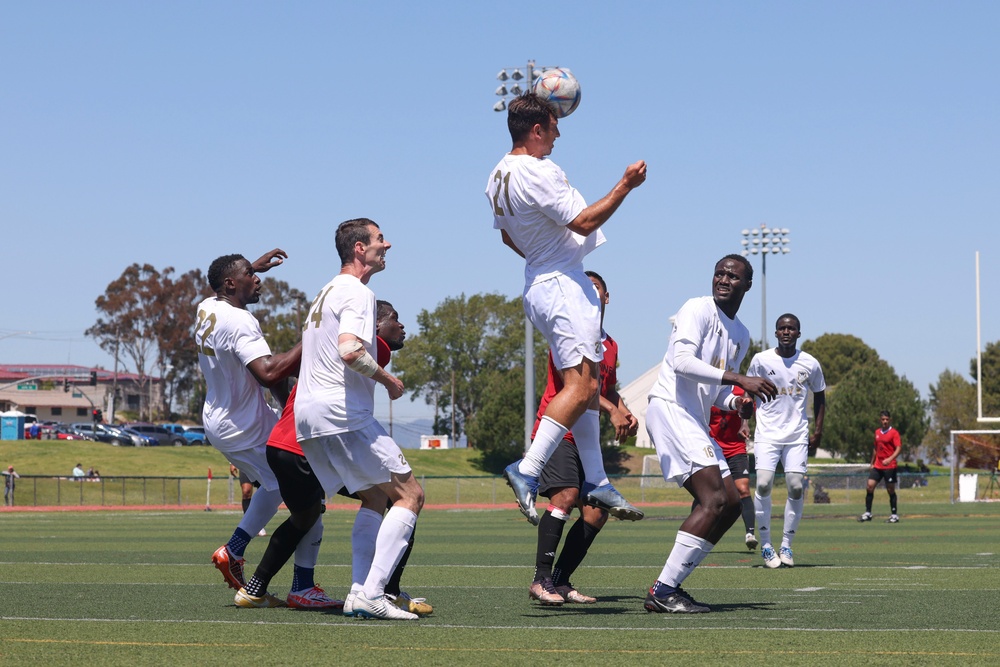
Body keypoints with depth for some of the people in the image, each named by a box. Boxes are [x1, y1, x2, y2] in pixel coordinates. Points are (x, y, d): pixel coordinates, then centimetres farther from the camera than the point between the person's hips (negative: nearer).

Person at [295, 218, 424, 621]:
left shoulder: (326, 293, 23)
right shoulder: (357, 293, -8)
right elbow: (350, 351, -24)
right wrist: (389, 381, -10)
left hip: (306, 417, 10)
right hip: (343, 414, -10)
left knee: (375, 496, 17)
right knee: (409, 494, -6)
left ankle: (360, 592, 5)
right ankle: (371, 594, -17)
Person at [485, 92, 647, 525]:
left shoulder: (499, 176, 11)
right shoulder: (540, 174, -19)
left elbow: (507, 236, 23)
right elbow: (583, 222, -19)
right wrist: (625, 186, -12)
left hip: (537, 282, 11)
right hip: (564, 284, -11)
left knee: (588, 382, 11)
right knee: (579, 384, -15)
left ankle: (596, 482, 11)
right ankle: (528, 471, -24)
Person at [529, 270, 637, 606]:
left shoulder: (610, 345, 19)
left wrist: (626, 413, 9)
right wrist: (611, 411, -23)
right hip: (557, 430, -8)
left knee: (596, 512, 1)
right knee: (565, 495, -25)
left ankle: (561, 581, 8)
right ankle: (541, 580, -23)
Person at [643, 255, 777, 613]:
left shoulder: (741, 335, 20)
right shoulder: (698, 309, -7)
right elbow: (681, 361, -21)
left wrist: (737, 404, 3)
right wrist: (739, 379, -26)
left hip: (696, 422, 10)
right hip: (669, 407, -10)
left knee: (731, 504, 8)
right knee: (713, 500, -18)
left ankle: (669, 585, 8)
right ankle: (663, 591, -18)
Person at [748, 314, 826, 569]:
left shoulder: (810, 364, 2)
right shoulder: (761, 360, -2)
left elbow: (819, 396, 16)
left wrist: (818, 430, 9)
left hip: (797, 435, 1)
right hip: (767, 433, -1)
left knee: (796, 488, -7)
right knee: (764, 483, -16)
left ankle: (786, 545, 7)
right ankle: (766, 545, -4)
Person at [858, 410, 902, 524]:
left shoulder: (894, 433, -7)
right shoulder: (877, 432, 13)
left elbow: (899, 448, -17)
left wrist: (890, 459, -32)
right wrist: (872, 463, 22)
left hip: (889, 466, -6)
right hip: (877, 466, 6)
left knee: (890, 490, 0)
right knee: (870, 486, -5)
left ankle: (894, 515, 10)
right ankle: (867, 513, 0)